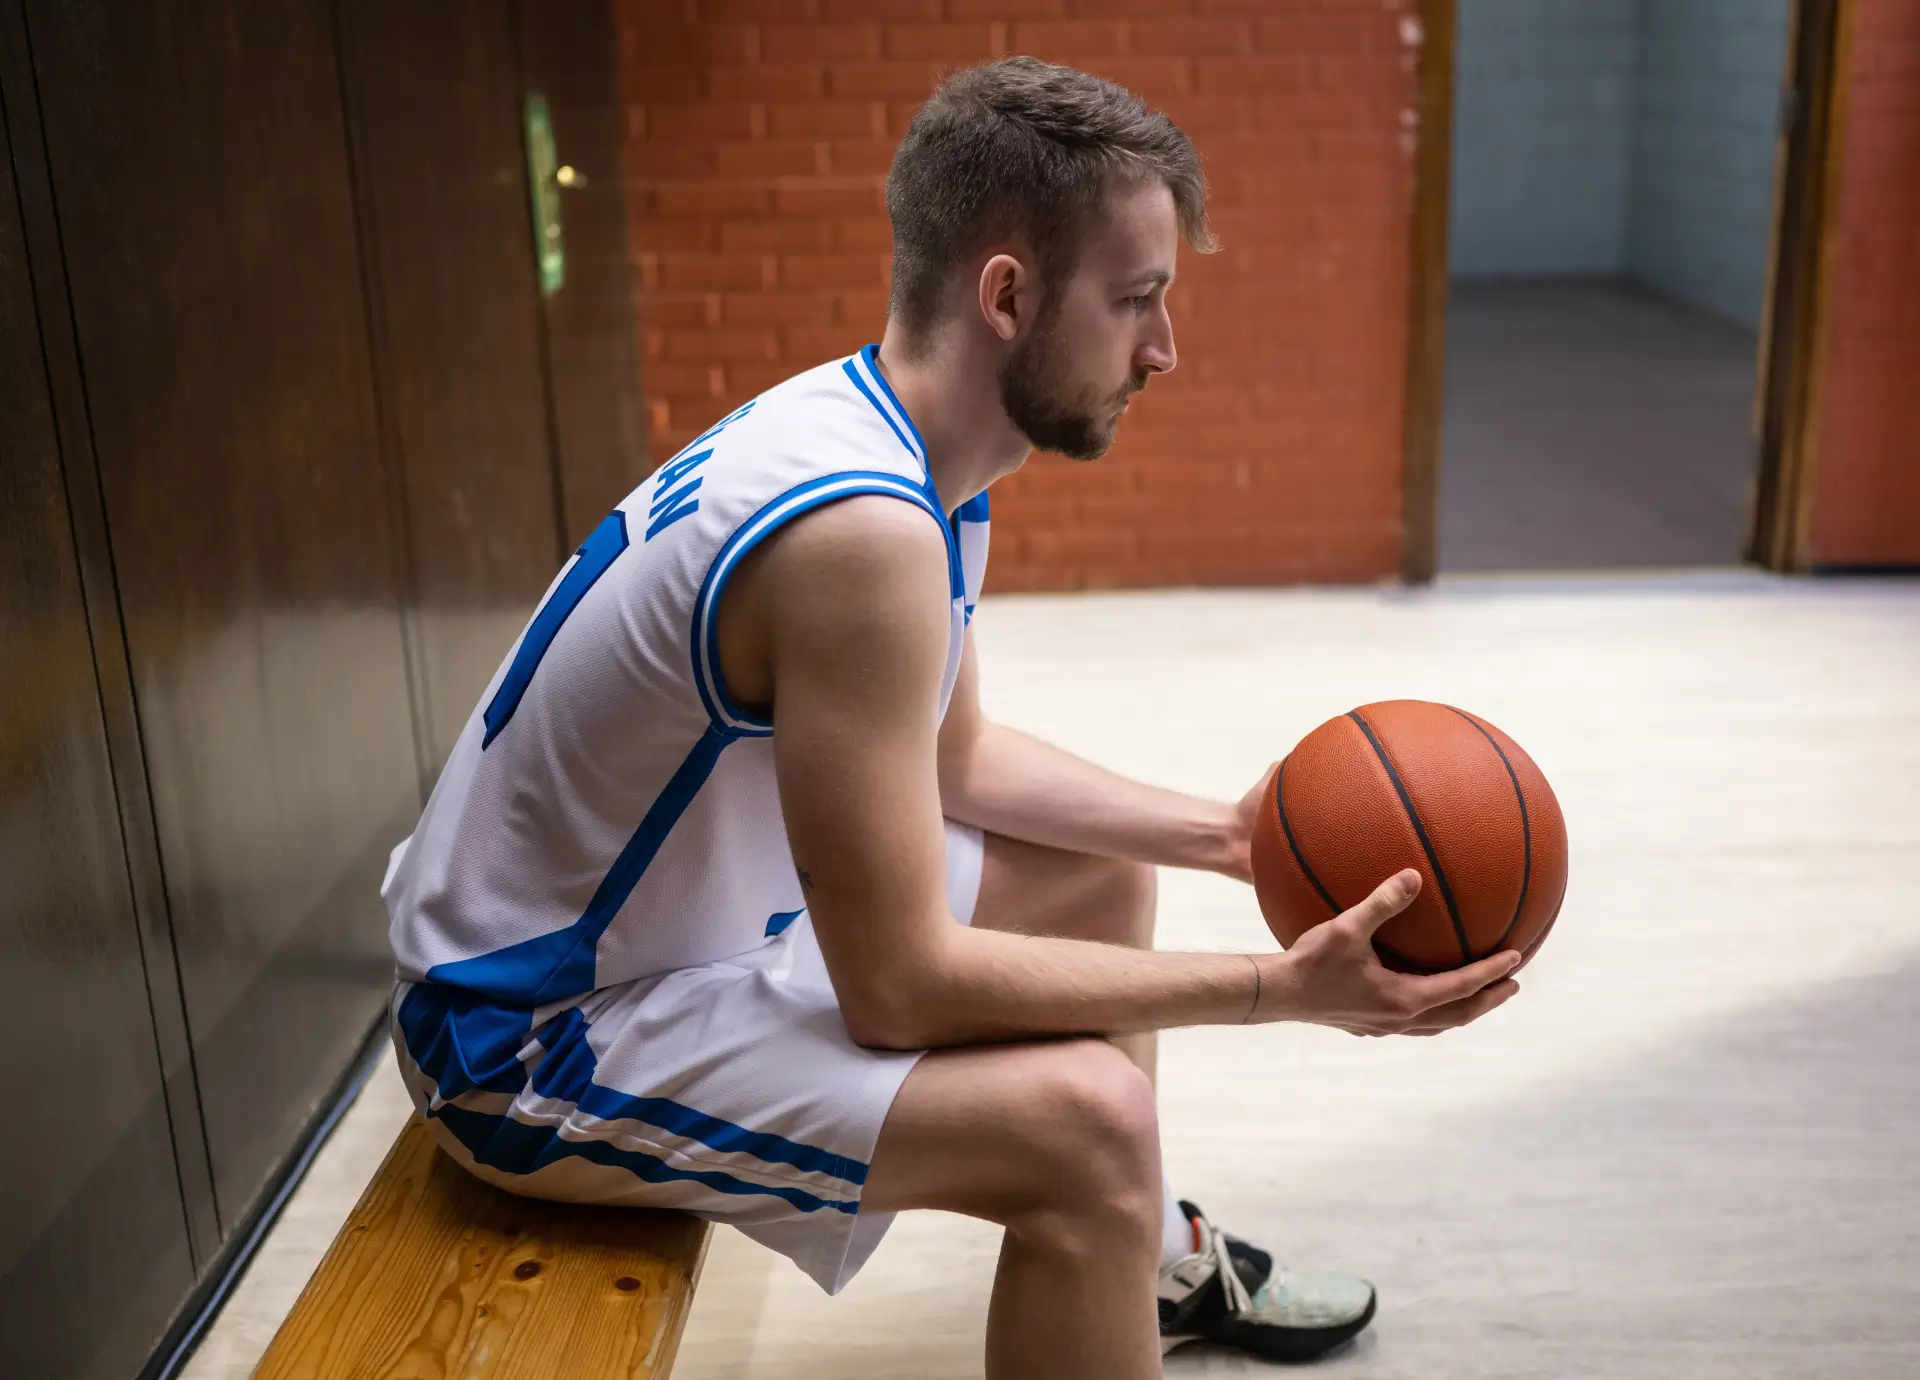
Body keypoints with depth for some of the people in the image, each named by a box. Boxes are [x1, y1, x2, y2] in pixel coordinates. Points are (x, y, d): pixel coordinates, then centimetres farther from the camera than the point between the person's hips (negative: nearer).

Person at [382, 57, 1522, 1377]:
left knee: (1104, 867, 21)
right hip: (536, 1034, -10)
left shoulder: (881, 433, 0)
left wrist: (1223, 831, 4)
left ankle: (1153, 1256, 39)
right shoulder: (861, 526, -31)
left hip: (712, 904, 10)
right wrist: (1280, 988, -23)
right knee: (1083, 1115, -30)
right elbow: (899, 985, -28)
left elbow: (959, 755, 12)